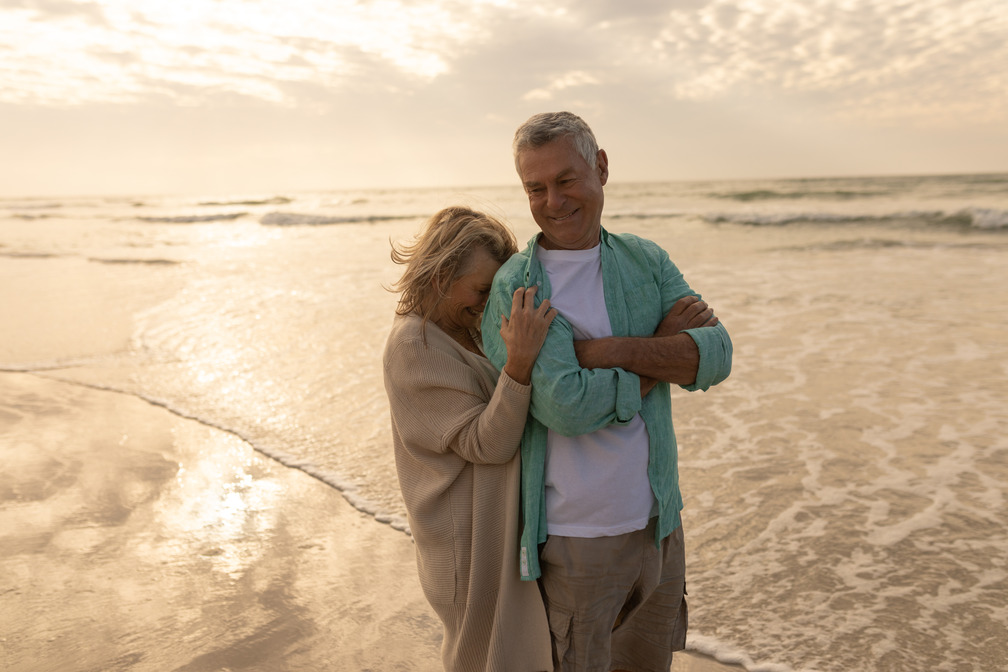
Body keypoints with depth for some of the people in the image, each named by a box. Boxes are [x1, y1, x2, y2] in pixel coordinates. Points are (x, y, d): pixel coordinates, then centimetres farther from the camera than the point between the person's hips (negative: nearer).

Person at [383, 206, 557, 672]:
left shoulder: (459, 331, 5)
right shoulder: (414, 346, -22)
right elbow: (487, 442, -28)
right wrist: (520, 361, -40)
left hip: (497, 521, 9)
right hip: (469, 534, -9)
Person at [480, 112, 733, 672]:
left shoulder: (647, 261, 3)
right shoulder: (514, 286, -13)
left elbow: (715, 356, -9)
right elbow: (566, 407, -24)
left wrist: (609, 350, -22)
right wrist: (662, 346, -15)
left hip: (657, 521, 5)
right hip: (574, 536, -5)